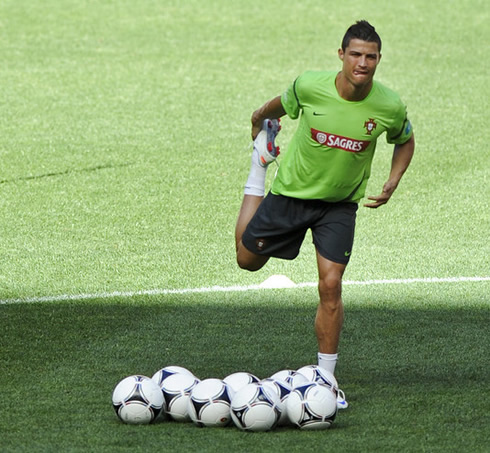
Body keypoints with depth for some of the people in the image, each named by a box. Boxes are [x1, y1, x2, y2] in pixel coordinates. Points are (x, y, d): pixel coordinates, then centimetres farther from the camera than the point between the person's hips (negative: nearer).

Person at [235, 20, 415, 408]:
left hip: (341, 204, 0)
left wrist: (392, 183, -10)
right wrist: (260, 118, 20)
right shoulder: (310, 86, -24)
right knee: (249, 260, 16)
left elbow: (405, 140, 3)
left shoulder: (390, 106, -20)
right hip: (290, 192, 0)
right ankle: (259, 168, 41)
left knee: (331, 286, -11)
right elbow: (283, 104, 2)